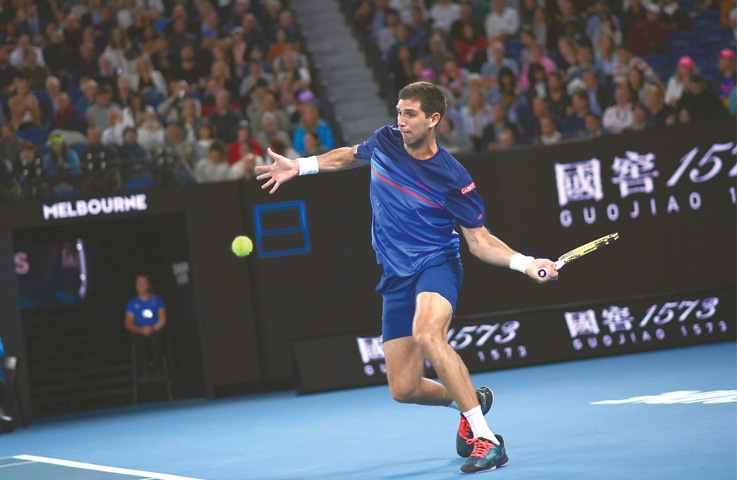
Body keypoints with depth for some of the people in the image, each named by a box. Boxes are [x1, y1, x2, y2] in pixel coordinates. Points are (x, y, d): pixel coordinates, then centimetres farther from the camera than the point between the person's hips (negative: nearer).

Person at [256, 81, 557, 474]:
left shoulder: (453, 178, -14)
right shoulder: (384, 141, -1)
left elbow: (479, 240, -7)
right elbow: (349, 155, 24)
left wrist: (526, 264, -22)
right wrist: (298, 166, 19)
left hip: (436, 265, -6)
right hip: (397, 277, 6)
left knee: (427, 335, -38)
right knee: (404, 389, 3)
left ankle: (485, 440, -36)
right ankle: (470, 400, 36)